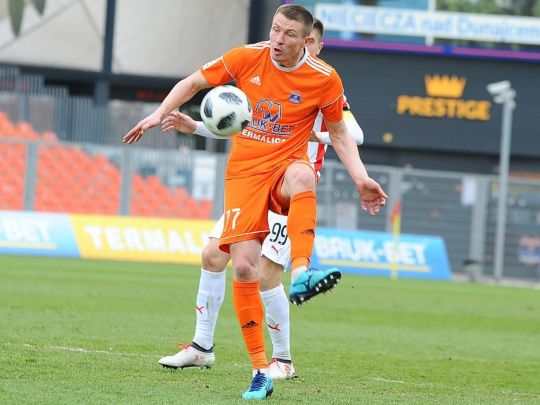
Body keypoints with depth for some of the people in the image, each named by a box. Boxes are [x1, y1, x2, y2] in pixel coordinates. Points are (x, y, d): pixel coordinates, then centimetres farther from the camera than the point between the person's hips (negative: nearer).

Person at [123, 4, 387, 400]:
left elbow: (339, 134, 10)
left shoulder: (325, 79, -4)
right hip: (244, 170, 1)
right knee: (243, 266, -11)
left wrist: (361, 179, -2)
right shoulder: (247, 58, -3)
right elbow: (192, 83, 10)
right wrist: (159, 114, -3)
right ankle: (260, 372, -3)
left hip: (285, 164, -1)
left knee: (302, 176, -41)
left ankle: (301, 273, -55)